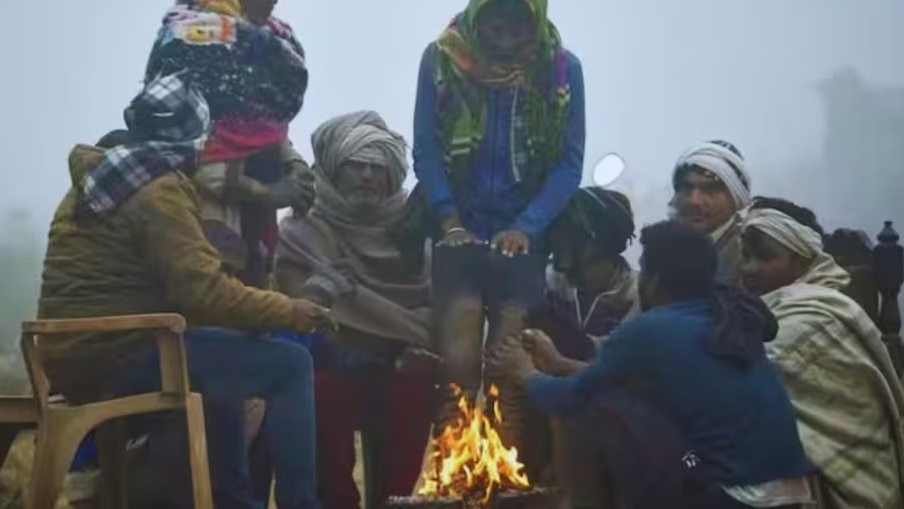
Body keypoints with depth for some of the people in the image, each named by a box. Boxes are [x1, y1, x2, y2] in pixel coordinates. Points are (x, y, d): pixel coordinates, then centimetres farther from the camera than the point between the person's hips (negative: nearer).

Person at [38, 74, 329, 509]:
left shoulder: (94, 180, 17)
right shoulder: (159, 190, -12)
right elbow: (203, 291, -20)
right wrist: (288, 311, -9)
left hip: (75, 355, 10)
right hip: (119, 355, -10)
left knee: (223, 352, 31)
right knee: (291, 366, -8)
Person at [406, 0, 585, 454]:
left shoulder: (563, 69, -3)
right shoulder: (441, 59, -3)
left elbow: (569, 162, -3)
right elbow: (426, 148, -2)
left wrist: (526, 227, -14)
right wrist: (448, 221, -13)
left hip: (523, 227, 0)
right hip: (461, 220, 0)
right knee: (458, 352, -15)